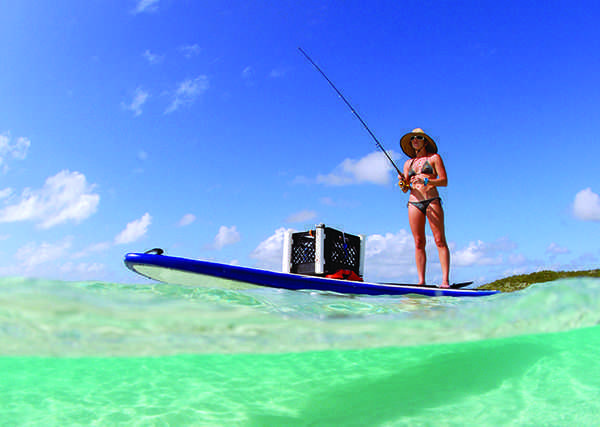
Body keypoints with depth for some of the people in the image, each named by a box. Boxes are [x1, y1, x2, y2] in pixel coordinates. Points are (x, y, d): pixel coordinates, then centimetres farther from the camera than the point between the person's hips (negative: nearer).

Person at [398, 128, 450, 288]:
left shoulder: (434, 158, 10)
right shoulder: (408, 163, 21)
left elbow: (444, 181, -1)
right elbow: (405, 189, 17)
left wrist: (427, 181, -16)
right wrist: (402, 183, -6)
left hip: (432, 201, -4)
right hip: (414, 203, 4)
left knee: (440, 240, -8)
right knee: (418, 243, 0)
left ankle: (445, 280, -11)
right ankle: (421, 281, 1)